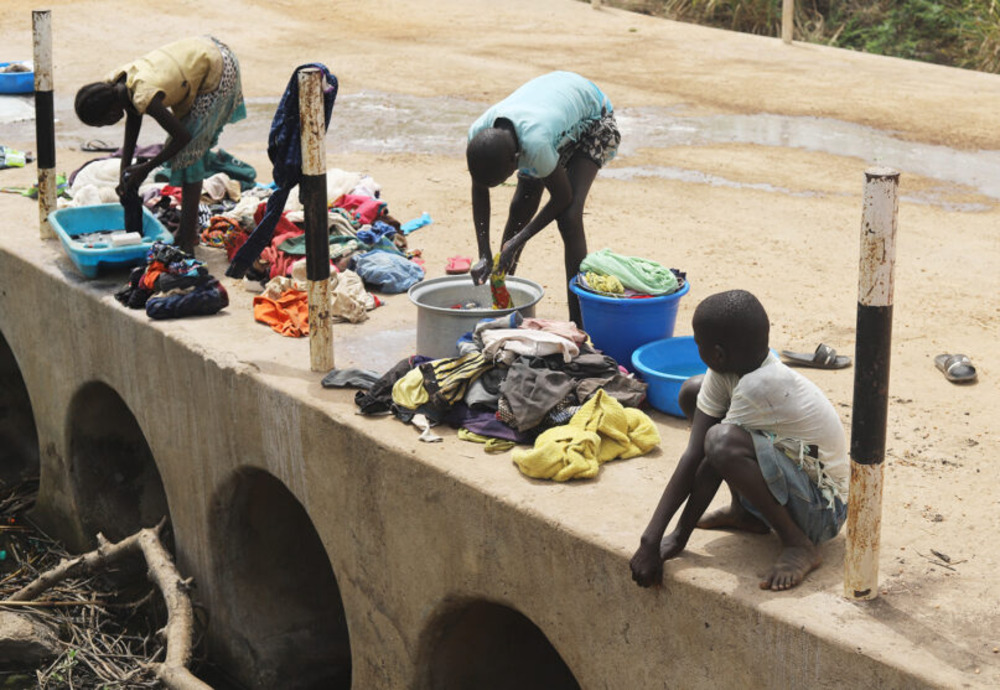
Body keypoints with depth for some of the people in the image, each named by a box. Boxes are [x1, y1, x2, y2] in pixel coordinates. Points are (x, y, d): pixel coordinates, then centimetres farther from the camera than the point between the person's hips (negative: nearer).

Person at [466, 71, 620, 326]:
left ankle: (577, 321, -14)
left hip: (592, 120, -6)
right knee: (521, 207, 4)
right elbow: (479, 191, -11)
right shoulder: (478, 133, -27)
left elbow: (562, 198, -27)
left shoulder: (535, 144, -45)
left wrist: (517, 242, -23)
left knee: (569, 217, -19)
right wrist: (485, 255, -16)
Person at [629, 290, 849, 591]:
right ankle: (744, 513, 12)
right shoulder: (724, 373, -7)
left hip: (821, 509, -9)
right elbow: (691, 453, -11)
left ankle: (798, 544, -15)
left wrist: (680, 536, -16)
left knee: (722, 443, -36)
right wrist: (650, 537, -16)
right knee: (693, 391, 2)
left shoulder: (761, 387, -31)